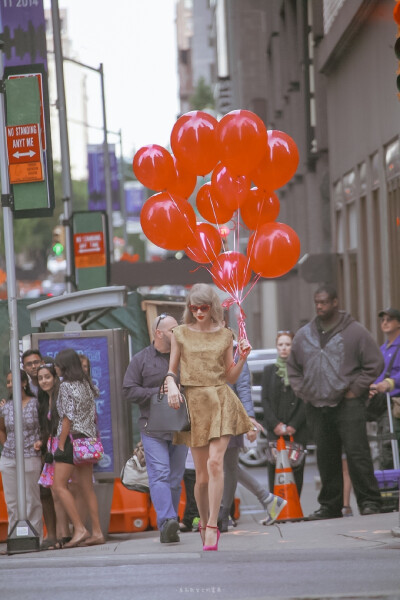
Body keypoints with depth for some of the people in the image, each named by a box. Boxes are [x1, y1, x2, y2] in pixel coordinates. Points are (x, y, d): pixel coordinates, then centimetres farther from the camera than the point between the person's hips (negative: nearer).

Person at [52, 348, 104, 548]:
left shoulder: (66, 386, -10)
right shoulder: (86, 384, 13)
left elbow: (67, 418, -14)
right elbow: (93, 416, 20)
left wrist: (60, 445, -12)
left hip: (72, 438, -8)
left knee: (59, 486, -7)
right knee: (87, 488, 8)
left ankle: (80, 529, -16)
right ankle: (97, 532, 4)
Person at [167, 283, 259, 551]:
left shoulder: (225, 335, 8)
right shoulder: (181, 334, 8)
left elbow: (231, 377, 11)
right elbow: (172, 370, 12)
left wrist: (242, 358, -5)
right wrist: (172, 386, -8)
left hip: (220, 401, -1)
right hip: (193, 402, 1)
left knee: (215, 462, -17)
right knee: (201, 472, 2)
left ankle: (212, 526, -17)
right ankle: (204, 523, 21)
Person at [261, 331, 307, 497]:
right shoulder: (269, 370, 14)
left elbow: (306, 401, 1)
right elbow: (265, 399, 8)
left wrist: (293, 425, -8)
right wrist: (275, 424, -4)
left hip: (297, 429, -2)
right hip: (275, 429, 2)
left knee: (296, 467, -5)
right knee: (274, 467, -7)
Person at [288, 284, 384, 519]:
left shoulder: (355, 331, -1)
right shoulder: (304, 335, 14)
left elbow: (374, 363, 0)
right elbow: (293, 368, 25)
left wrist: (355, 390, -5)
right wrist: (303, 391, 11)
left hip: (348, 404, -5)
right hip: (317, 407, 5)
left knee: (357, 453, -11)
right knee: (326, 458, 8)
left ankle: (369, 501, -8)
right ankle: (330, 506, 14)